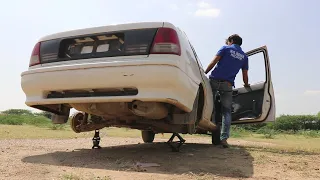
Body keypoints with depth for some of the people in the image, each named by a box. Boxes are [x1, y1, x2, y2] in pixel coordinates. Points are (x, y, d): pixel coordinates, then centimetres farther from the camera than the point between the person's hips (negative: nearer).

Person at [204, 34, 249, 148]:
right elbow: (245, 75, 16)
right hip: (228, 84, 2)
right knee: (226, 111, 5)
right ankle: (224, 138, -2)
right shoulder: (244, 56, 17)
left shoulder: (226, 48, 8)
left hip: (215, 80, -2)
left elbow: (213, 62, -2)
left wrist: (204, 73, 3)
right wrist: (246, 85, 33)